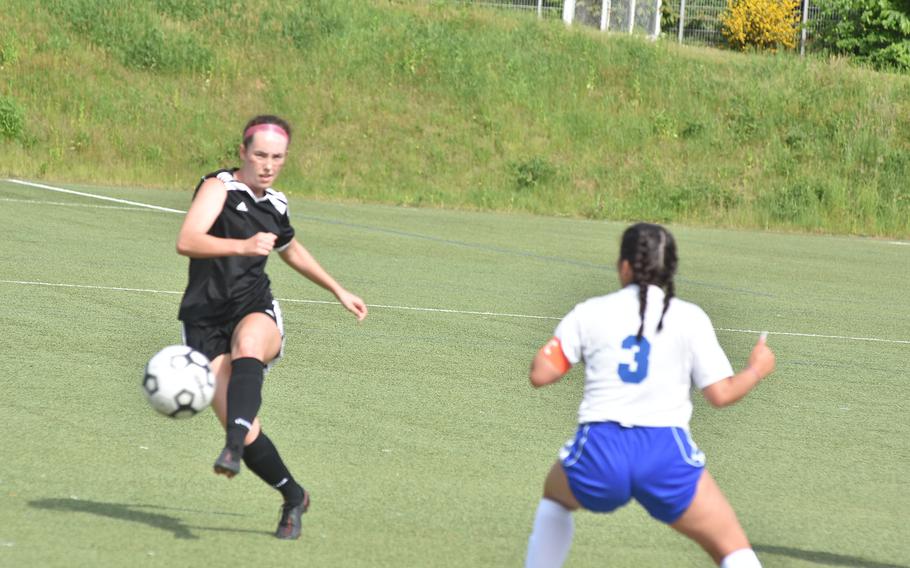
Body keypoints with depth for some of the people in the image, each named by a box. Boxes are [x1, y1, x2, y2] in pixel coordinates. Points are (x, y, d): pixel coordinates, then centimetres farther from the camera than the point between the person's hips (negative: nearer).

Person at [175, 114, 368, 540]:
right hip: (206, 320, -3)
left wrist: (338, 290, 41)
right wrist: (243, 246, -36)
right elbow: (186, 241, -23)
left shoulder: (275, 205, 13)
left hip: (257, 312, 3)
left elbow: (291, 250, 36)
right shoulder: (219, 187, -5)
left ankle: (234, 448, -54)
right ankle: (293, 496, 12)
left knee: (248, 341, -37)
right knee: (246, 432, -14)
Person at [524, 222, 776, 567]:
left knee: (555, 495, 36)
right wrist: (757, 370, 21)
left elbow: (539, 374, 7)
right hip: (666, 455, -1)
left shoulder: (589, 313, 6)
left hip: (598, 451, 1)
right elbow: (721, 394, 1)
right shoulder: (690, 318, 3)